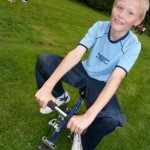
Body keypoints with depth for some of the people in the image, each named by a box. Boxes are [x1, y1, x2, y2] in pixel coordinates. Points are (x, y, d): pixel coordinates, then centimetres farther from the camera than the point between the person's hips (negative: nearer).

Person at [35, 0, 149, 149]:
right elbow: (75, 54, -26)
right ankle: (60, 96, 10)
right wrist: (47, 87, -38)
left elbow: (115, 79, -34)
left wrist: (88, 116, -45)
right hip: (84, 71, 3)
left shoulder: (133, 45, -22)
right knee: (44, 60, -18)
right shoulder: (99, 26, -16)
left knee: (112, 119, -32)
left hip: (100, 83, -2)